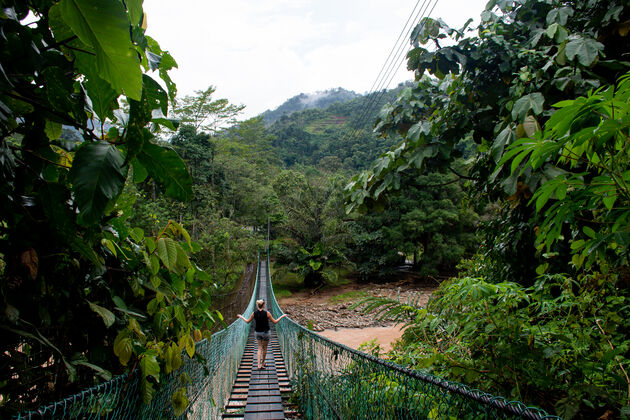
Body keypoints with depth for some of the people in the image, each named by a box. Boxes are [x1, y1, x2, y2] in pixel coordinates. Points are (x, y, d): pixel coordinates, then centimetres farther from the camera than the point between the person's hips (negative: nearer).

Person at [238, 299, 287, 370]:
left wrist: (241, 317, 22)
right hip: (265, 332, -3)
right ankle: (262, 363, 29)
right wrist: (282, 316, 3)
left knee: (259, 348, 12)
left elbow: (247, 321, 6)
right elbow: (275, 322, -8)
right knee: (264, 348, 16)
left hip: (257, 332, 3)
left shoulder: (254, 313, -7)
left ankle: (259, 365, 1)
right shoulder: (267, 313, -15)